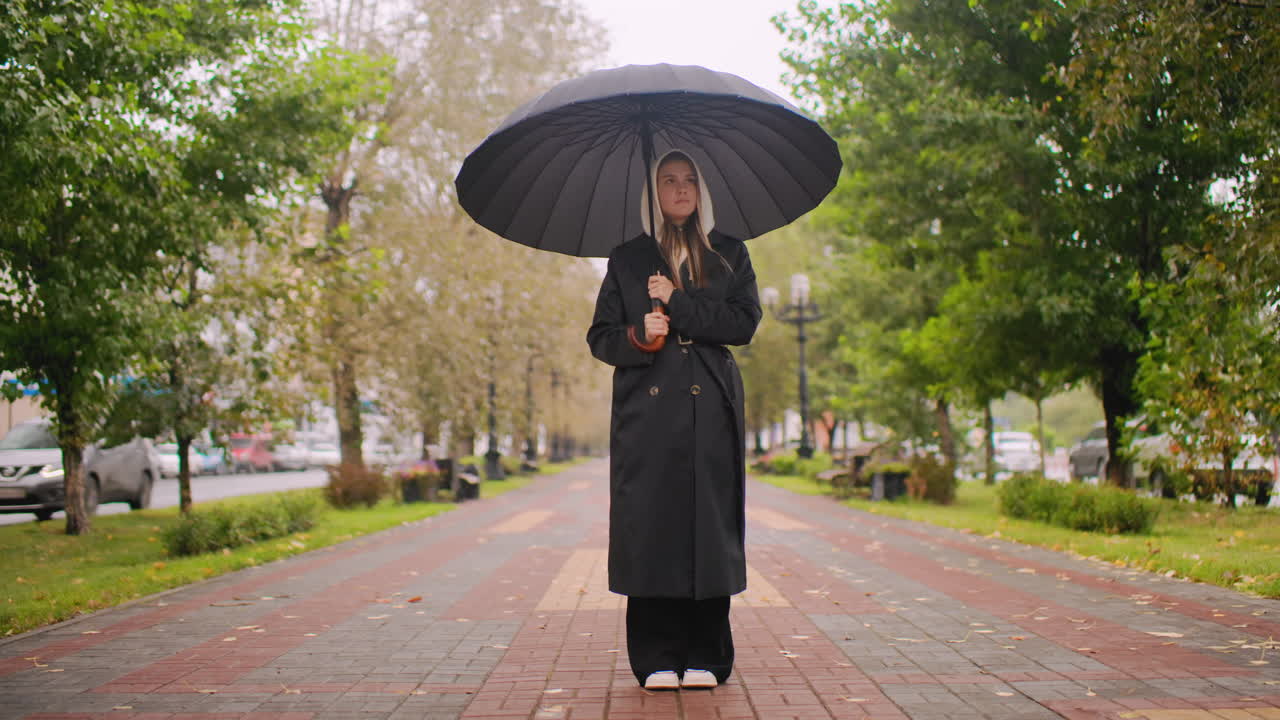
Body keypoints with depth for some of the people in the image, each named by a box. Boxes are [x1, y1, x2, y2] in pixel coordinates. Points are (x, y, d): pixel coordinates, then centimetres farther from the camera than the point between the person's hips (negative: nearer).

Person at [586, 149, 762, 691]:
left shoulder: (730, 255, 14)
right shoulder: (627, 259, 14)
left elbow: (745, 321, 0)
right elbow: (600, 336, 10)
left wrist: (678, 303, -8)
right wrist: (637, 336, -10)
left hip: (711, 409, 0)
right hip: (646, 410, 0)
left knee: (708, 526, -3)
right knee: (650, 527, -4)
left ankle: (705, 657, 6)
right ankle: (658, 659, 4)